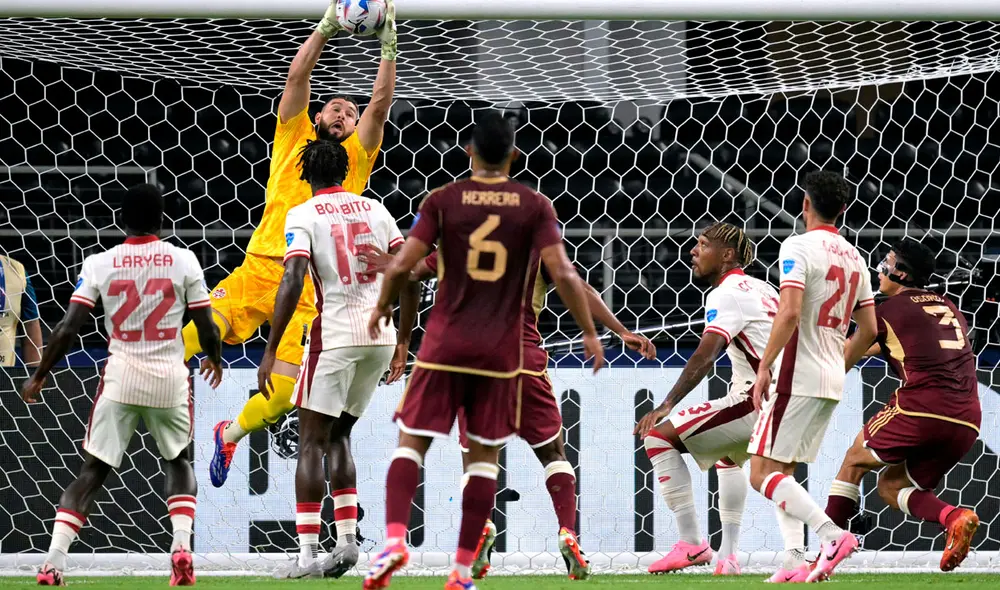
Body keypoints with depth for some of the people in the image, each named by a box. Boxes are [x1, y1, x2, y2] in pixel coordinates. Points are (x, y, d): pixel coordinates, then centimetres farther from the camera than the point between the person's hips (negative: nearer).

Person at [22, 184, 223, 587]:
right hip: (170, 378, 0)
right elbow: (207, 327, 0)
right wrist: (214, 360, 22)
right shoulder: (183, 261, -3)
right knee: (178, 462, 21)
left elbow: (68, 329, -5)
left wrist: (39, 375, 6)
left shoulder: (100, 264, -2)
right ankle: (182, 546, 1)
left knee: (92, 471, 5)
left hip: (120, 377, 0)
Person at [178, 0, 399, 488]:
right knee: (198, 333, -25)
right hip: (259, 268, -1)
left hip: (309, 288, 1)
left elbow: (381, 102, 6)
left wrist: (388, 43, 1)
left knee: (283, 392, -7)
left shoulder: (356, 157, 16)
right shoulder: (294, 140, 15)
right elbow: (297, 77, 6)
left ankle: (231, 434, 22)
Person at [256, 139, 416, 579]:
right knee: (338, 437, 19)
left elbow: (292, 283, -14)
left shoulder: (304, 215, -3)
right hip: (380, 337, 5)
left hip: (335, 336, -5)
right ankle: (347, 540, 10)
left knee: (312, 443, 1)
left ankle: (307, 552, -6)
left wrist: (270, 351, -12)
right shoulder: (375, 209, 11)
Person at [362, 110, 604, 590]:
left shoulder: (443, 200, -2)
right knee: (484, 455, 9)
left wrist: (382, 306, 12)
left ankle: (394, 538, -18)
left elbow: (403, 265, -7)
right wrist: (589, 333, 0)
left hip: (445, 343, -1)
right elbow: (562, 273, -10)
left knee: (411, 440, 4)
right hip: (501, 349, 1)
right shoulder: (535, 206, 0)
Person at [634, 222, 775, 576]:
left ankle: (691, 543, -13)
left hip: (758, 403, -10)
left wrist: (667, 405, -28)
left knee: (658, 436, -10)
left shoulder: (726, 295, -10)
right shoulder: (762, 289, 18)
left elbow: (705, 355, -23)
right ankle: (728, 556, 35)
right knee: (726, 455, 39)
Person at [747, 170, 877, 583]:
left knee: (763, 474, -9)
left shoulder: (799, 247, -10)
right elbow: (869, 330, 15)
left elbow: (789, 313, -22)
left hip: (799, 377, -8)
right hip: (833, 383, 8)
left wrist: (764, 368, -16)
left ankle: (832, 535, -25)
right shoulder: (854, 258, 14)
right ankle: (794, 564, 5)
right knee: (783, 474, 15)